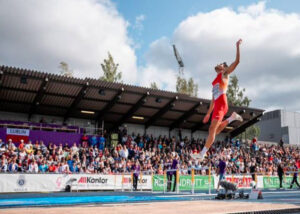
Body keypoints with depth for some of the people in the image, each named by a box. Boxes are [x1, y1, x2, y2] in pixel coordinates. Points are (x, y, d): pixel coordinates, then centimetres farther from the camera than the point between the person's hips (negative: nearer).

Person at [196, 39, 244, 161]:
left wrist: (237, 46, -4)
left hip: (221, 104, -8)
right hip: (217, 105, 8)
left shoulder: (225, 74, 10)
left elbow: (237, 61, -3)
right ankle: (232, 118, 23)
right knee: (214, 131, 10)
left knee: (212, 129, -15)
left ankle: (202, 154, -20)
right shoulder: (215, 81, 28)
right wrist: (208, 114, 25)